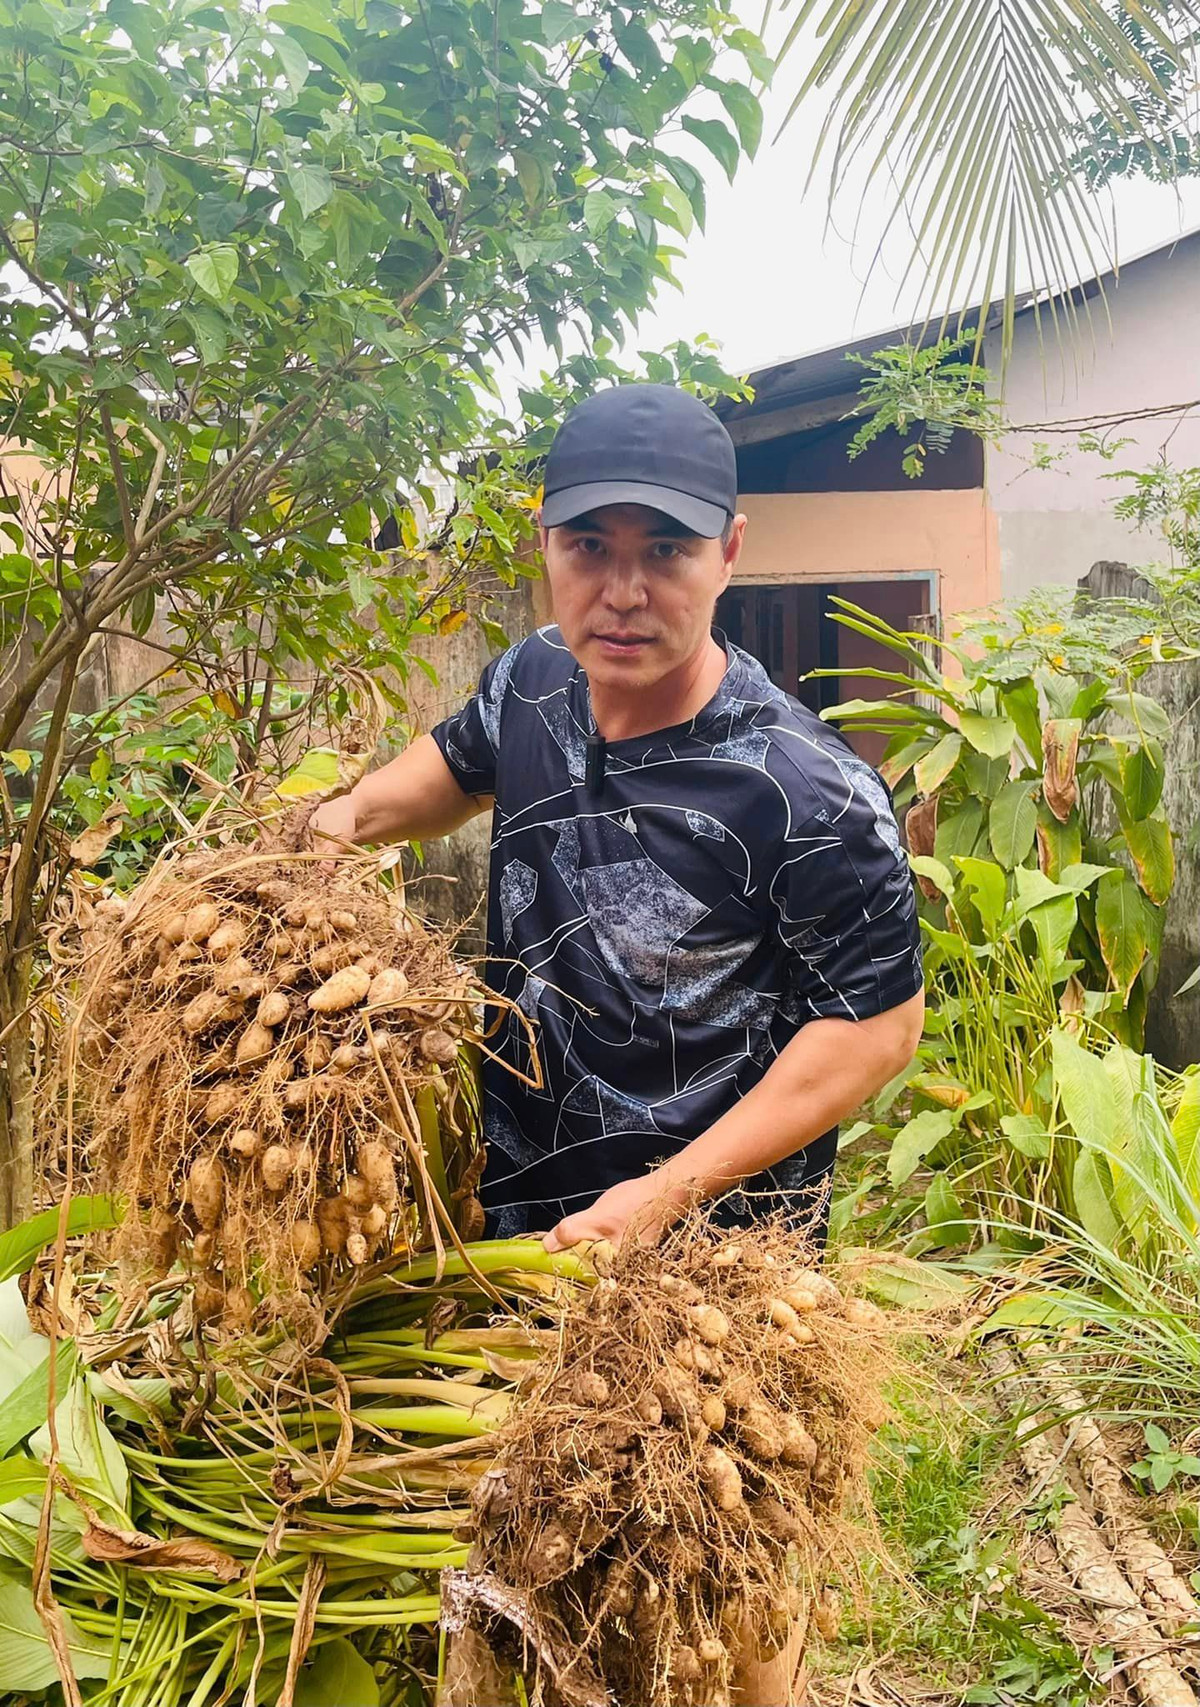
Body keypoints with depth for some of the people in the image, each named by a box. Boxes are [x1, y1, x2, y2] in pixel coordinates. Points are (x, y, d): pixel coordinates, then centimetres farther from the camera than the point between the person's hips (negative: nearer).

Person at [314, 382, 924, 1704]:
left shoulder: (804, 793, -24)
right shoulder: (531, 685, -4)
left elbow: (879, 1025, -17)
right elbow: (455, 762, 20)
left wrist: (668, 1195, -21)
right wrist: (346, 820, 0)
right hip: (516, 1203, 6)